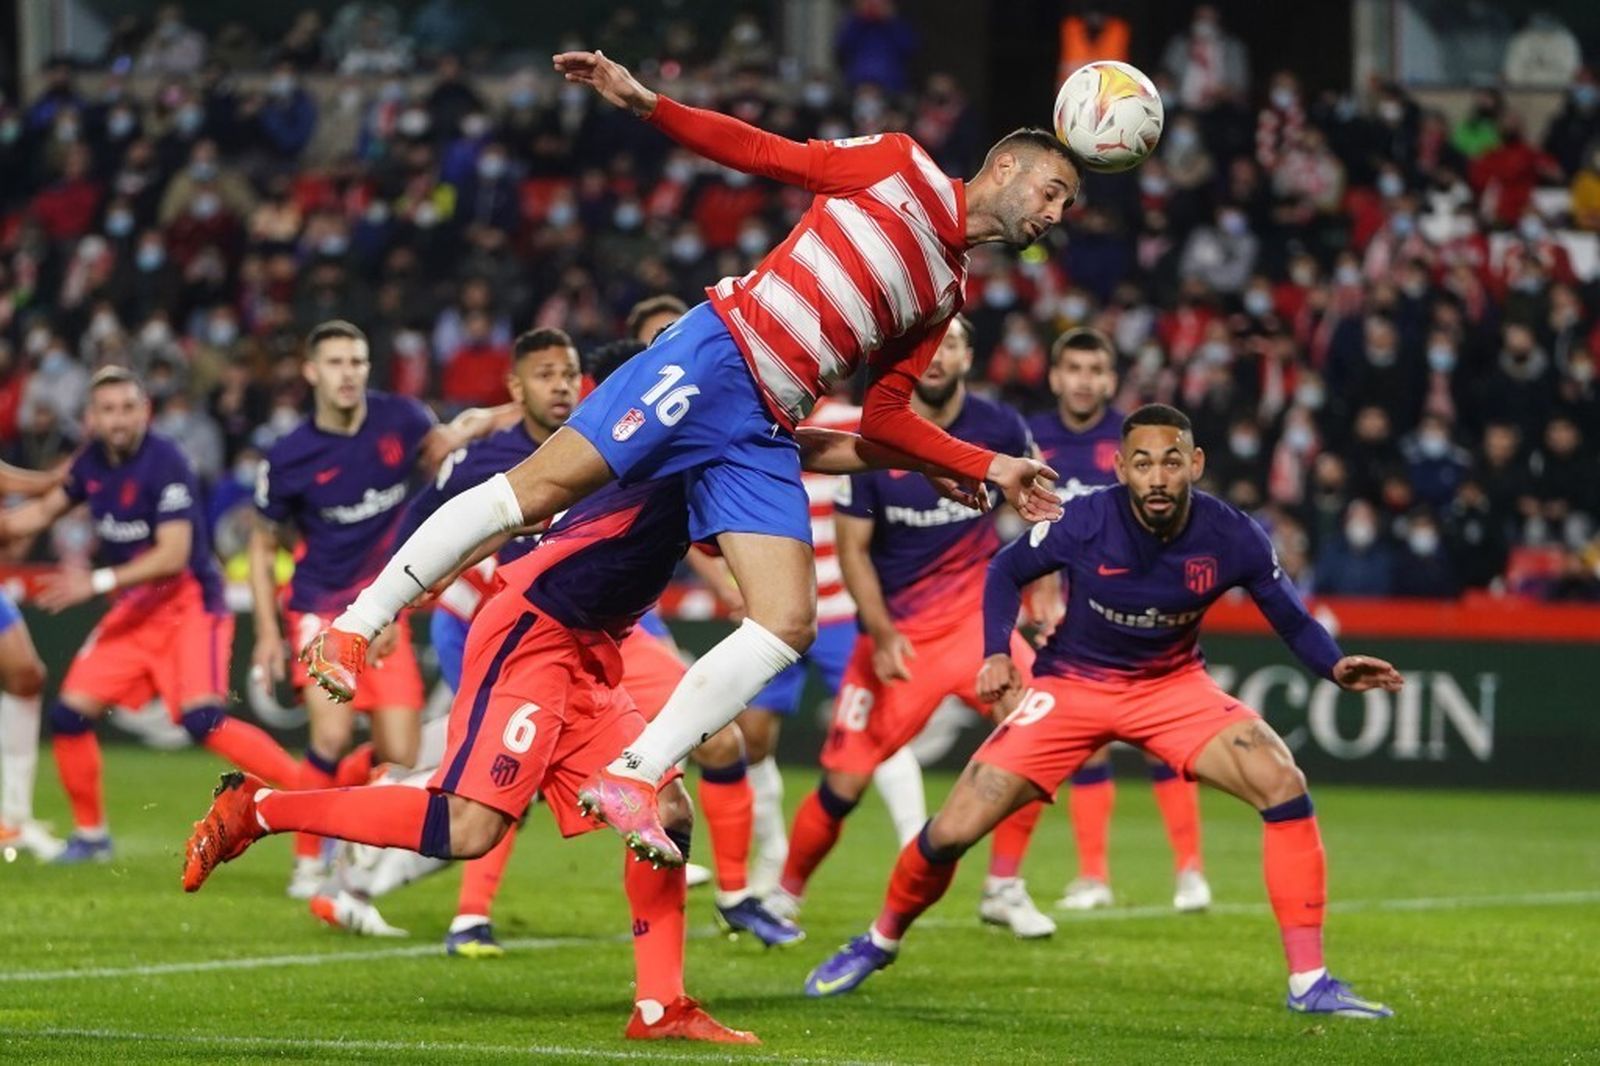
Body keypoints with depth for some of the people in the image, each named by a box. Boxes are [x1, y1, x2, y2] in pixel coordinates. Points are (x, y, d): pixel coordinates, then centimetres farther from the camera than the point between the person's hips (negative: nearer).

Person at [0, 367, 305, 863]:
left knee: (202, 719, -25)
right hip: (133, 610, 7)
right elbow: (47, 509, 22)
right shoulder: (92, 461, 1)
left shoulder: (164, 464, -20)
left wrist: (98, 581, -31)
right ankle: (90, 834, 18)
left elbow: (173, 555, -26)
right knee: (70, 714, -1)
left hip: (189, 603, -7)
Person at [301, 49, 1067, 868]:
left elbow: (883, 419, 23)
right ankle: (355, 625, -4)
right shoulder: (899, 166, 5)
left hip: (764, 437, 7)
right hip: (715, 359, -7)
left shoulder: (946, 297, 22)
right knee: (540, 487, -16)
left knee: (788, 625, -10)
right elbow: (767, 154, 0)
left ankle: (630, 778, -9)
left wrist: (989, 470, 16)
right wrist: (646, 104, -12)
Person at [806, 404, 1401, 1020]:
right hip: (1070, 686, -1)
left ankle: (1309, 982, -14)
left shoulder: (1232, 538, -18)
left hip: (1172, 685, 1)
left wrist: (1334, 666, -22)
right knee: (954, 831, -11)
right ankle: (881, 940, 23)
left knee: (1283, 785, -23)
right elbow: (1006, 572, -4)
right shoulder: (1085, 523, -22)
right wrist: (997, 654, -16)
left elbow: (1289, 616, -4)